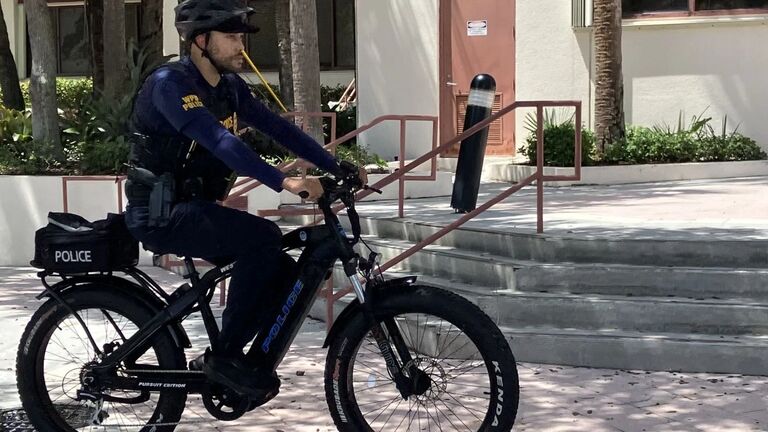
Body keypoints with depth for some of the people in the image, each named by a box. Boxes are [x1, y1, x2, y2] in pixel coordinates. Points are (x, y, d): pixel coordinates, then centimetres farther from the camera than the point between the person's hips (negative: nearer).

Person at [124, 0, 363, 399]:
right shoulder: (169, 83, -19)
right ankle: (225, 356, -15)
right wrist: (284, 182, -40)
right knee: (264, 237, -25)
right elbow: (218, 140, -32)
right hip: (161, 214, -9)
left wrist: (338, 168, -3)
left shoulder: (229, 86, 8)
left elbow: (277, 128, 5)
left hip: (193, 208, 9)